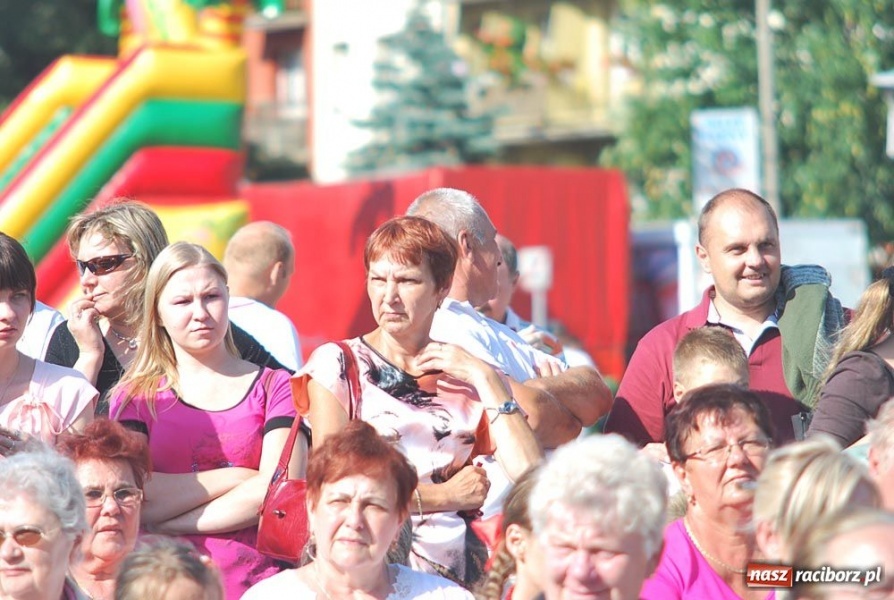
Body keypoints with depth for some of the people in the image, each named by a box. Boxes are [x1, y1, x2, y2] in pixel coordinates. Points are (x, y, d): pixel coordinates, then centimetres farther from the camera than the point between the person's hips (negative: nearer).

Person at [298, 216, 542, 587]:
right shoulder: (336, 365, 8)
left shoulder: (466, 378, 15)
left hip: (449, 573, 1)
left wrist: (487, 379, 2)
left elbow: (529, 473, 3)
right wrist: (448, 496, 3)